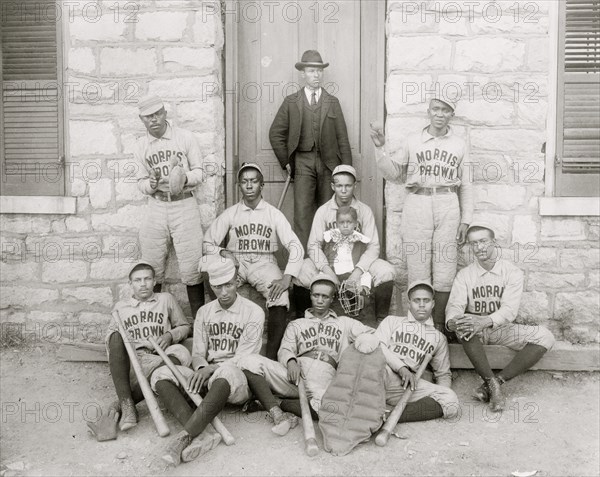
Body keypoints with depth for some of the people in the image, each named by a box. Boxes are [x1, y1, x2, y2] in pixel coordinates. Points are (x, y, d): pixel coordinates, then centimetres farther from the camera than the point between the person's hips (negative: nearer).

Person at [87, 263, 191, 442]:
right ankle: (127, 406, -40)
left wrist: (170, 335, 2)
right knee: (116, 336, -30)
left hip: (159, 359, -1)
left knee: (181, 353, -35)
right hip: (129, 362, 1)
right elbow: (111, 337, 21)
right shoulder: (120, 307, 23)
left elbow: (184, 326, 22)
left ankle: (117, 407, -34)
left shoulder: (166, 299, 21)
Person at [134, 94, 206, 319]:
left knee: (191, 267, -3)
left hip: (184, 206, -2)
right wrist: (151, 184, -13)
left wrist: (185, 178, -18)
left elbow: (199, 172, 3)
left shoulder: (186, 137, 1)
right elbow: (141, 182, 10)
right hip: (156, 207, 2)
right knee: (152, 269, 5)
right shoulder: (141, 146, 9)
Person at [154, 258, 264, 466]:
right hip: (207, 376, 5)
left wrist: (211, 368, -20)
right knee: (162, 375, -19)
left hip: (238, 380, -5)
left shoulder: (253, 312, -2)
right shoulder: (204, 312, 14)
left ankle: (185, 436, -44)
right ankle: (197, 434, -39)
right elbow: (198, 353, 9)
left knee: (226, 372, -41)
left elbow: (243, 358, -7)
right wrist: (201, 368, -14)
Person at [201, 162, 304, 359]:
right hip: (235, 262, 1)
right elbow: (208, 243, 8)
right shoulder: (230, 214, 7)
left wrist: (287, 278, -20)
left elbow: (295, 246, -5)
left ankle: (272, 354, -27)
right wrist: (222, 252, -15)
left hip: (264, 263, -1)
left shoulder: (273, 214, 3)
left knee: (281, 297, -33)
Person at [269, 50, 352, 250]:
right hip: (303, 163, -1)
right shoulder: (291, 102, 8)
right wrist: (286, 161, 5)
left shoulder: (333, 102, 12)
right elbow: (276, 133, 12)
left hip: (329, 163, 1)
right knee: (302, 213, -8)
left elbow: (342, 138, 9)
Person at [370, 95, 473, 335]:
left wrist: (465, 219, 7)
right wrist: (380, 148, 1)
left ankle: (439, 324, 11)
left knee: (444, 271, 0)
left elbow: (466, 185, 12)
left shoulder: (460, 145, 12)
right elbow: (395, 174, 11)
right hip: (417, 204, 0)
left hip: (448, 206, 1)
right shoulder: (412, 141, 11)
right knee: (418, 268, -1)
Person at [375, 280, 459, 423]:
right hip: (383, 372, -2)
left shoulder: (439, 338, 30)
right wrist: (401, 367, -13)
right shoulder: (392, 321, 24)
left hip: (405, 384, 3)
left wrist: (441, 393, 4)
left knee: (451, 400, -26)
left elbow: (443, 373, 29)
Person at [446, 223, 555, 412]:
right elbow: (455, 305, -12)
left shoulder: (512, 273, -5)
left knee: (545, 337, -22)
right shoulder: (464, 275, 0)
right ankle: (492, 384, -29)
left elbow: (509, 310, -18)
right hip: (475, 331, -1)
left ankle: (497, 380, -25)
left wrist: (485, 321, -39)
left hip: (502, 327, 1)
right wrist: (452, 321, -38)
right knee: (463, 326, -35)